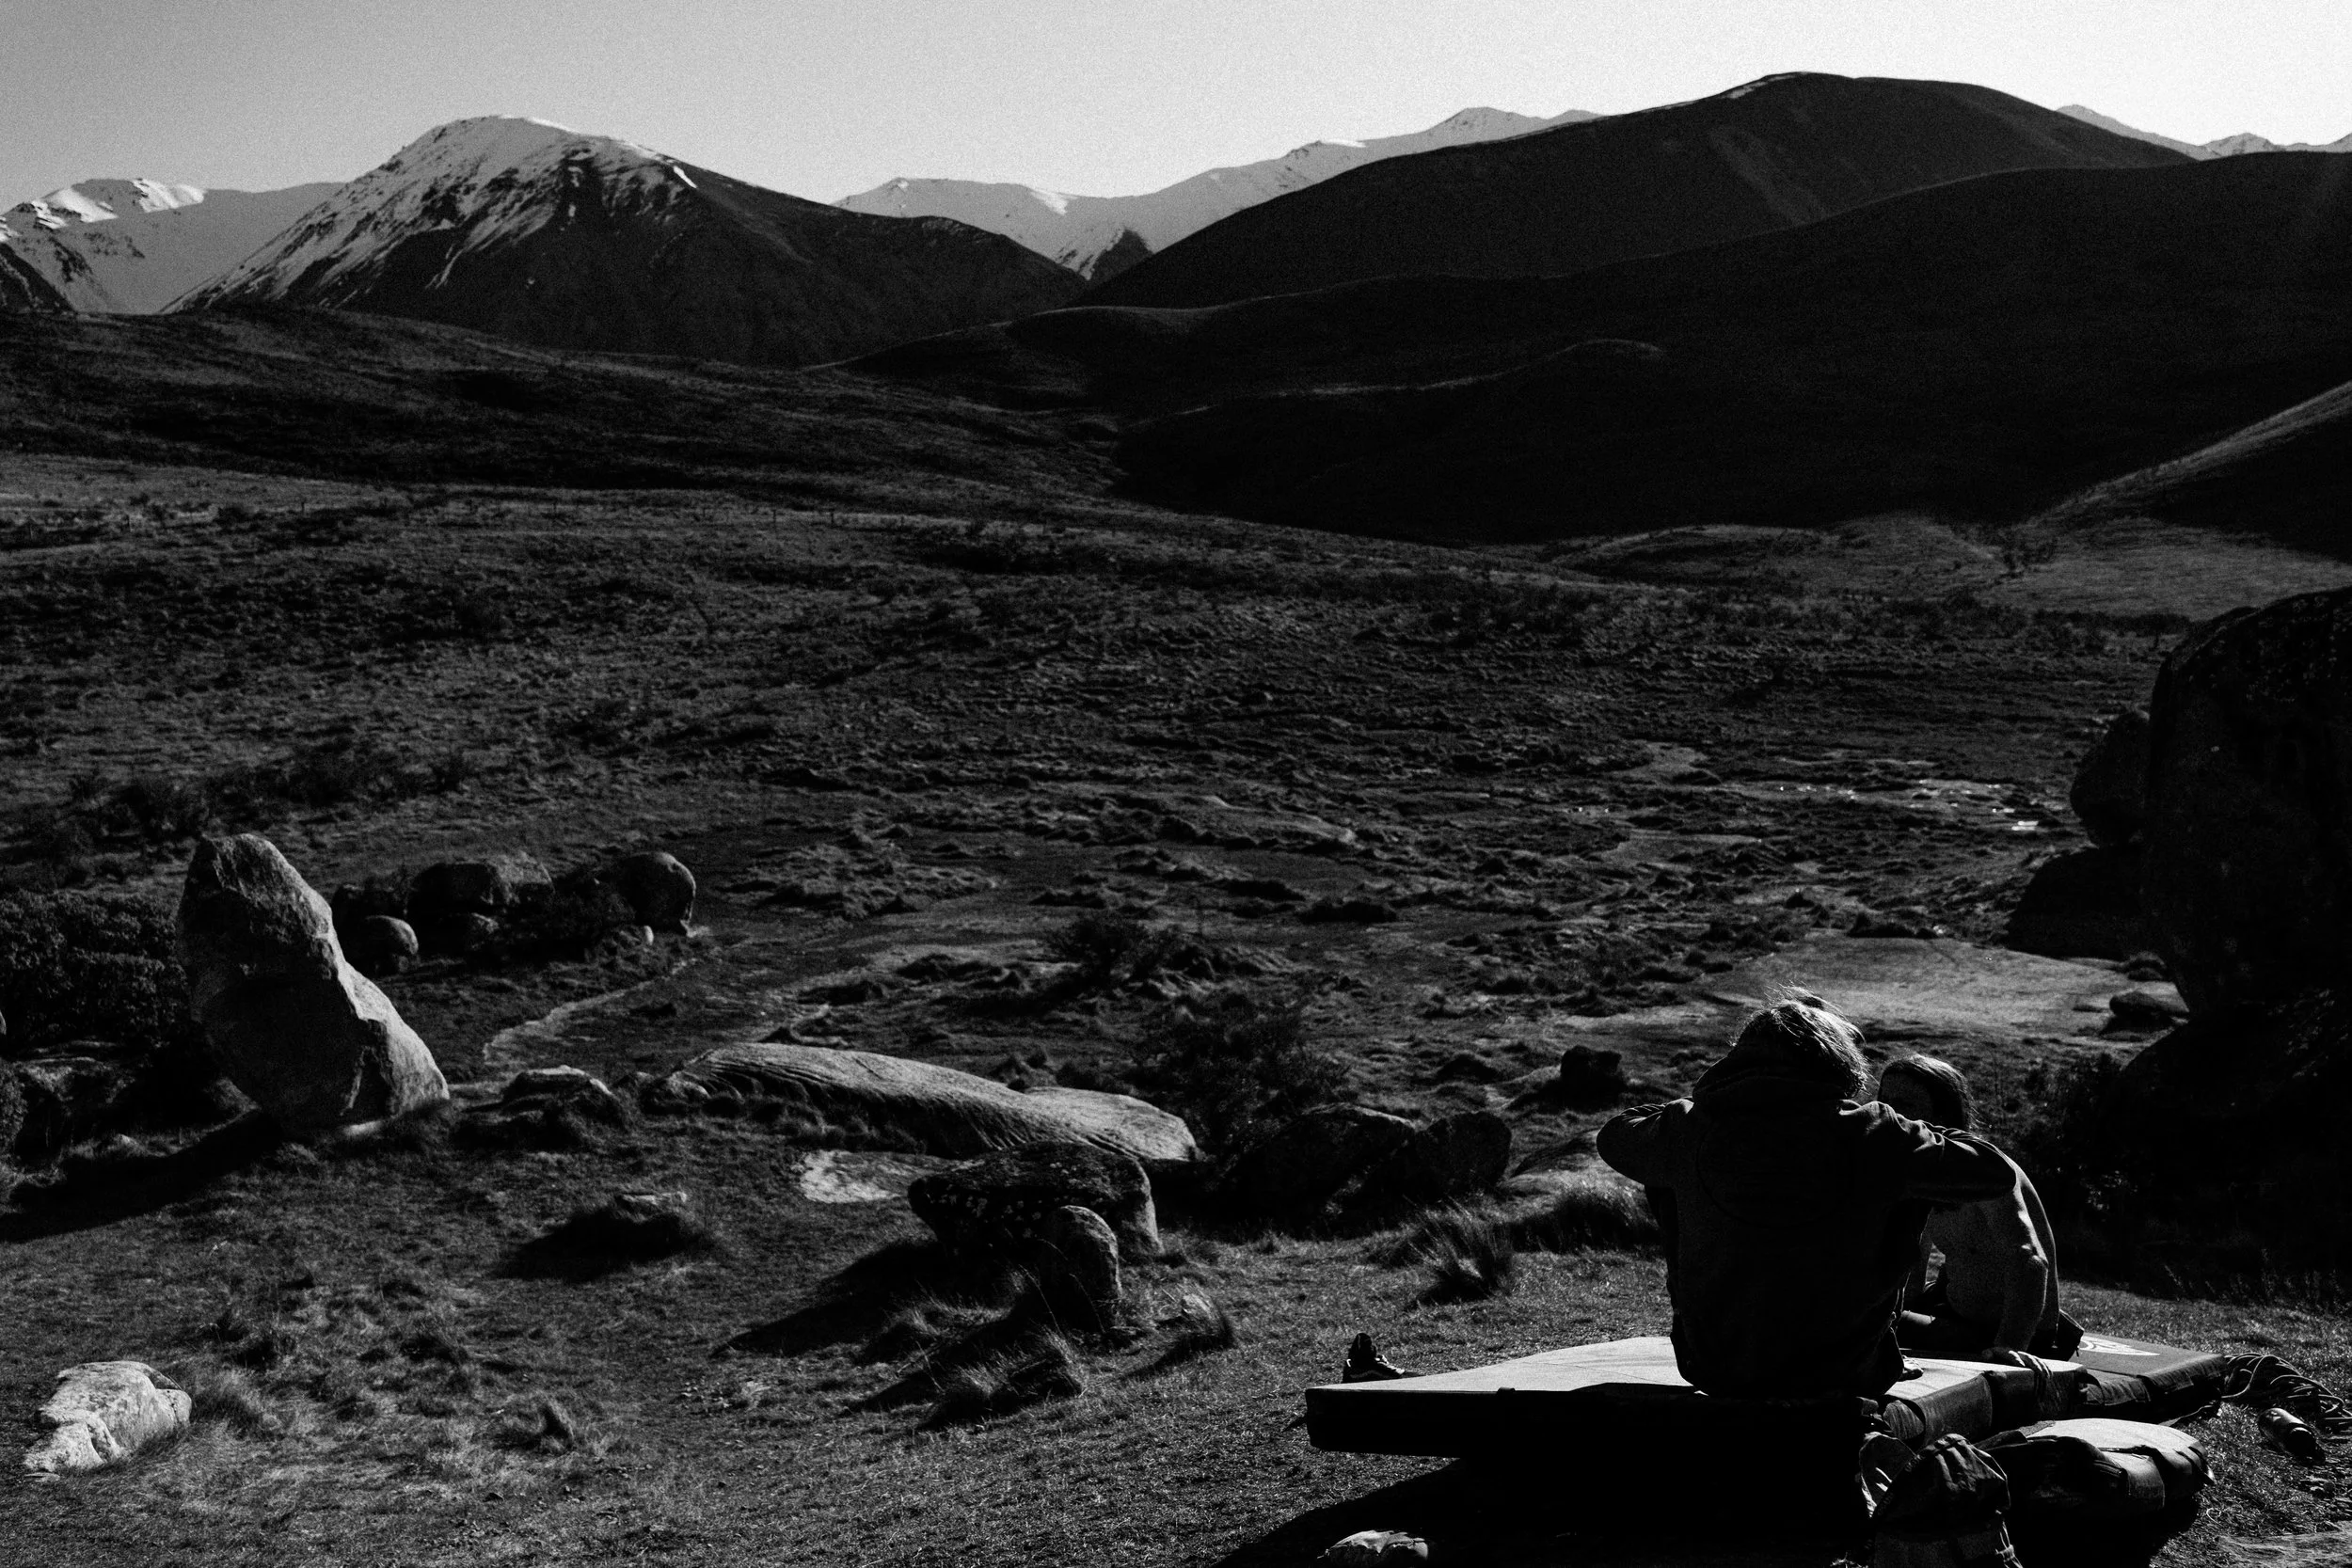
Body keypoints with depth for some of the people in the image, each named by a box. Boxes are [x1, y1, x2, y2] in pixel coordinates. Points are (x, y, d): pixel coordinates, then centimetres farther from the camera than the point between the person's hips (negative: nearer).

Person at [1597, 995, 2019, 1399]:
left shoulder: (1690, 1128, -10)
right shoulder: (1871, 1134, -15)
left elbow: (1614, 1137, 13)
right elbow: (1997, 1172, -5)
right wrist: (1925, 1139, 12)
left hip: (1713, 1374, 2)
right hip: (1844, 1378, -1)